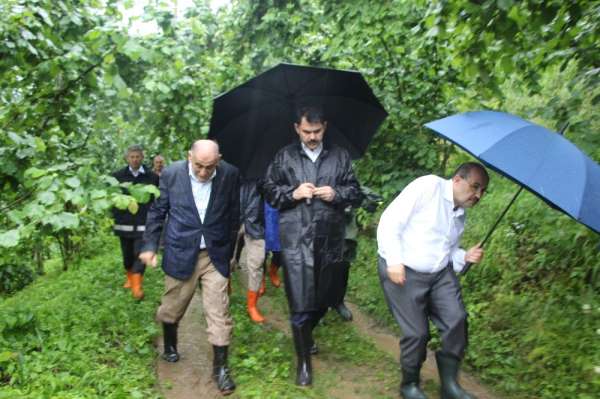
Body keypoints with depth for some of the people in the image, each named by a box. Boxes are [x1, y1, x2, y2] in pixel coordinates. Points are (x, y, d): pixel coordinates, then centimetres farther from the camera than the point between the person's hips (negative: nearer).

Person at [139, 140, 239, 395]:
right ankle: (169, 344, 46)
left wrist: (229, 250, 8)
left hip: (215, 255, 0)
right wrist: (150, 245, 3)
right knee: (172, 308, 16)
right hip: (180, 254, 1)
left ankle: (220, 367, 15)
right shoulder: (171, 173, -9)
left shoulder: (230, 174, -9)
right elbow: (157, 211, 3)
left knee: (219, 313, -1)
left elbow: (233, 214, 3)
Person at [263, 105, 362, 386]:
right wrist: (293, 193, -11)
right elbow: (270, 192, 6)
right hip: (296, 240, -2)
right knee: (300, 303, -4)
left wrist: (336, 193, -11)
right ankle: (304, 361, 15)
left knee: (323, 299, 16)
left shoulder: (340, 156, 10)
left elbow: (355, 192, 10)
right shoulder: (284, 156, 7)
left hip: (330, 240, 3)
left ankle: (307, 335, 46)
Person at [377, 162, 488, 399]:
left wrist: (465, 257, -2)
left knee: (456, 320, -6)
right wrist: (394, 261, -23)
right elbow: (390, 221, -18)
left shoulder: (460, 215, 12)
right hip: (403, 272, -7)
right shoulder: (428, 186, -13)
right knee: (417, 332, -3)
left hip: (440, 273, 7)